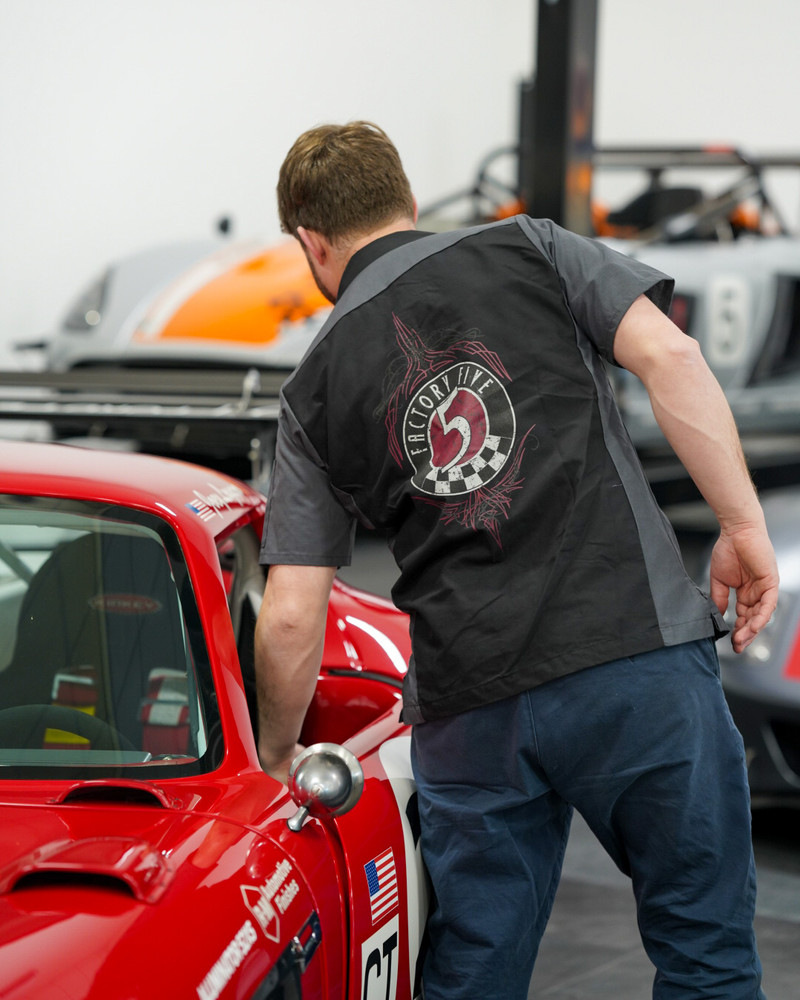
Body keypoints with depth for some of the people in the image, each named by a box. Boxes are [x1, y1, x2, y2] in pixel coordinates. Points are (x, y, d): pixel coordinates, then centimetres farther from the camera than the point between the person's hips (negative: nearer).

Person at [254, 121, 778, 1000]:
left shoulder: (316, 388, 12)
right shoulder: (531, 251, 10)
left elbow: (290, 620, 8)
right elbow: (669, 357, -6)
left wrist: (275, 758, 23)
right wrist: (744, 527, -2)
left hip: (470, 704, 2)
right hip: (640, 647, -1)